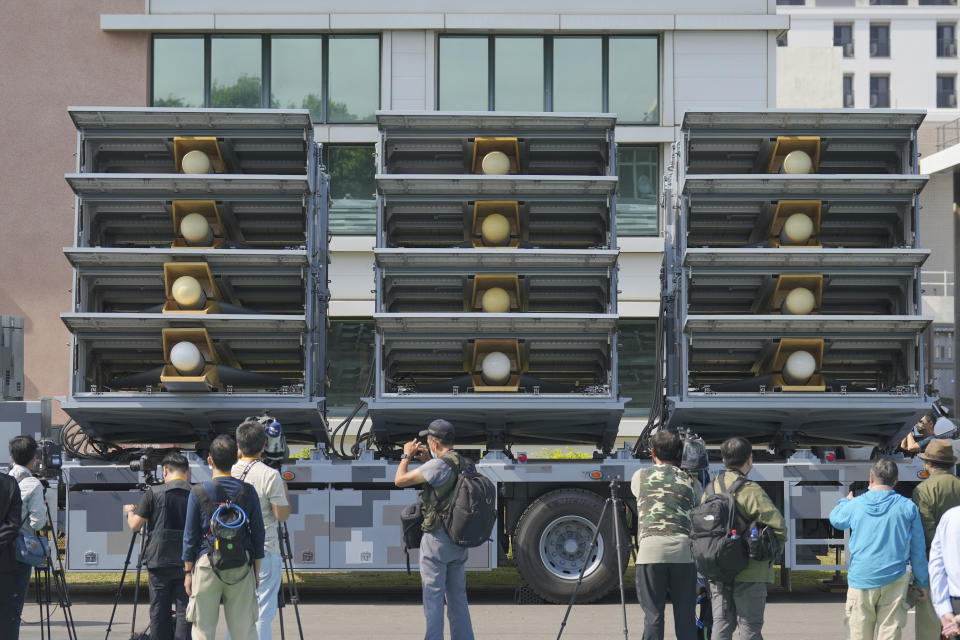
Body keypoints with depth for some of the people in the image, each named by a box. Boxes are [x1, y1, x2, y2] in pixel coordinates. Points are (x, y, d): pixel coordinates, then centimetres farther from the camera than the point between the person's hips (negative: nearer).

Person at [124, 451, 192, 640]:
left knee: (159, 612, 6)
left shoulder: (153, 494, -5)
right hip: (187, 564, 1)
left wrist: (130, 511, 20)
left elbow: (135, 526, 0)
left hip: (159, 561, -1)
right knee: (185, 610, 1)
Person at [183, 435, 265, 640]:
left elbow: (190, 536, -1)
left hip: (207, 564, -2)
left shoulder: (198, 492, -4)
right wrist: (256, 570, 14)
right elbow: (258, 533, 5)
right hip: (241, 566, 2)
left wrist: (188, 571, 8)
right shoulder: (248, 491, 0)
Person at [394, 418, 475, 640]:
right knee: (457, 596, 15)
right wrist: (429, 460, 21)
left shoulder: (438, 466, -18)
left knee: (433, 595, -2)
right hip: (459, 541, 8)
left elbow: (400, 480, -14)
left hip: (436, 539, -8)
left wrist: (407, 456, 2)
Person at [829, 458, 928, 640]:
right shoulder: (907, 507, -2)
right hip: (894, 583, 0)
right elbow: (918, 550, 3)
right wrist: (922, 582, 13)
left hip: (861, 579, 0)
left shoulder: (855, 505, -1)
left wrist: (846, 500, 43)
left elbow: (836, 519, 22)